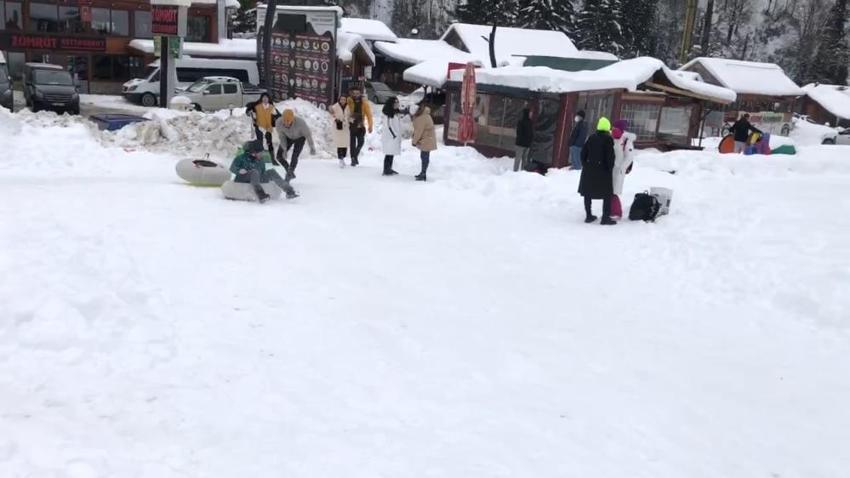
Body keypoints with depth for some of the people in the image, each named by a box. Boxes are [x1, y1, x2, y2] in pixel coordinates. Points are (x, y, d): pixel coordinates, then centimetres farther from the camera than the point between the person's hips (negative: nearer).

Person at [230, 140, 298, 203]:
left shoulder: (260, 161, 10)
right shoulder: (241, 157, -3)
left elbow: (263, 173, 17)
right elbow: (232, 168, -9)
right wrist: (239, 170, -30)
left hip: (256, 180, 5)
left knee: (271, 172, -12)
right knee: (254, 171, -34)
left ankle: (289, 191, -20)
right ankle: (260, 195, -53)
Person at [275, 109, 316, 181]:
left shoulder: (300, 122, -41)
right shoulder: (279, 122, -34)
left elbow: (308, 134, -23)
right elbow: (281, 136, -17)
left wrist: (312, 147, -13)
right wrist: (284, 149, -23)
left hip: (300, 138, -3)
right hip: (288, 137, 3)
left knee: (294, 156, -20)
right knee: (279, 156, -3)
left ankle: (290, 173, 5)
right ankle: (290, 172, 20)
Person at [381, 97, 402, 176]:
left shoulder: (397, 112, 13)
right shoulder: (388, 113, -14)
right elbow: (388, 125, -16)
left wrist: (398, 135, 14)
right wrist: (394, 135, -14)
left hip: (395, 136, 8)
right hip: (389, 136, -8)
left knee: (392, 154, 11)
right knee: (389, 154, -7)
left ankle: (389, 169, 18)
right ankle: (386, 170, -3)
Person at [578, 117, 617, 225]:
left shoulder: (591, 137, 7)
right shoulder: (608, 139, -8)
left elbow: (583, 152, 8)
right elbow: (610, 156, -13)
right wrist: (610, 168, -3)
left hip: (589, 169, 5)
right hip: (602, 170, -5)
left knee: (588, 193, 11)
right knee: (607, 194, 3)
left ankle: (589, 216, 15)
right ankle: (606, 217, -1)